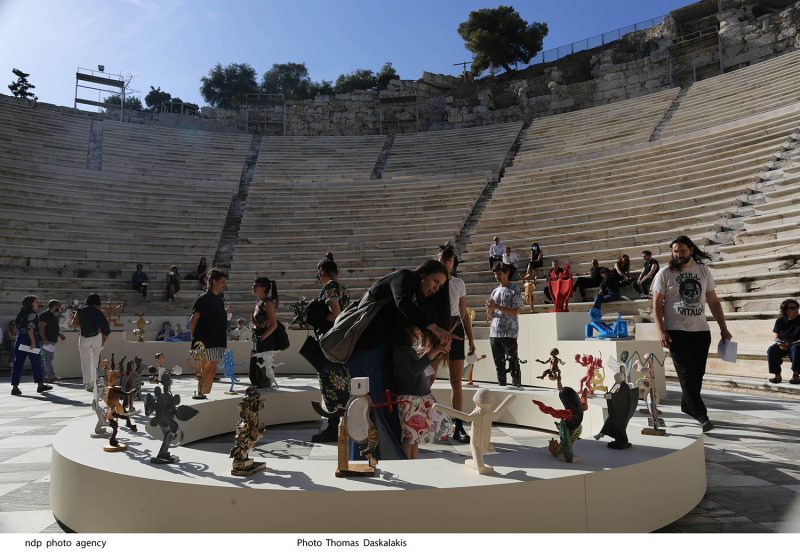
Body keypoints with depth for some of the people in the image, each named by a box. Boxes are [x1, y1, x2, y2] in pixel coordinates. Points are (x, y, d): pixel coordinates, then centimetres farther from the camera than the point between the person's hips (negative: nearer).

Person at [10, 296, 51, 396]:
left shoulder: (22, 313, 17)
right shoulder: (32, 314, -10)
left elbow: (18, 328, 20)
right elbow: (30, 328, -18)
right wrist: (33, 341, -21)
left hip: (20, 339, 9)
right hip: (29, 339, -9)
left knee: (18, 364, 4)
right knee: (36, 363, 1)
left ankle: (15, 387, 2)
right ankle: (40, 385, 8)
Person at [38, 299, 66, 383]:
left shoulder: (54, 316, 19)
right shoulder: (45, 315, -12)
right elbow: (41, 328, -19)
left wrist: (60, 335, 21)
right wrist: (44, 339, -25)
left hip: (52, 341, 10)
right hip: (47, 341, -10)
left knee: (47, 359, 12)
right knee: (48, 358, -9)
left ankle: (44, 376, 17)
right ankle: (51, 376, -11)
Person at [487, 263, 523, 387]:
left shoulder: (515, 290, 0)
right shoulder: (495, 291, 17)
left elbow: (515, 312, -9)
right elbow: (489, 315, 18)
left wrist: (497, 306, -15)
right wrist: (489, 308, -4)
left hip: (509, 332, -6)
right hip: (494, 332, 6)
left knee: (513, 363, -8)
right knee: (499, 364, 9)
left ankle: (516, 385, -4)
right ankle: (502, 386, 16)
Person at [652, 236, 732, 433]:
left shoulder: (703, 271, 8)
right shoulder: (665, 273, -2)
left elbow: (713, 301, 12)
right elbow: (657, 304, -4)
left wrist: (723, 328, 7)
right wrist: (661, 331, -13)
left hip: (701, 330, 4)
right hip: (676, 331, -4)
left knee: (697, 373, 10)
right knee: (687, 373, -7)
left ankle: (687, 405, 28)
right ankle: (701, 415, -5)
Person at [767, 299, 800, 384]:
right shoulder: (780, 321, 4)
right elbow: (776, 337, 6)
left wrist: (791, 344, -26)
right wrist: (780, 343, -16)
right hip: (783, 344, 3)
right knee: (771, 350, -27)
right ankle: (777, 375, -22)